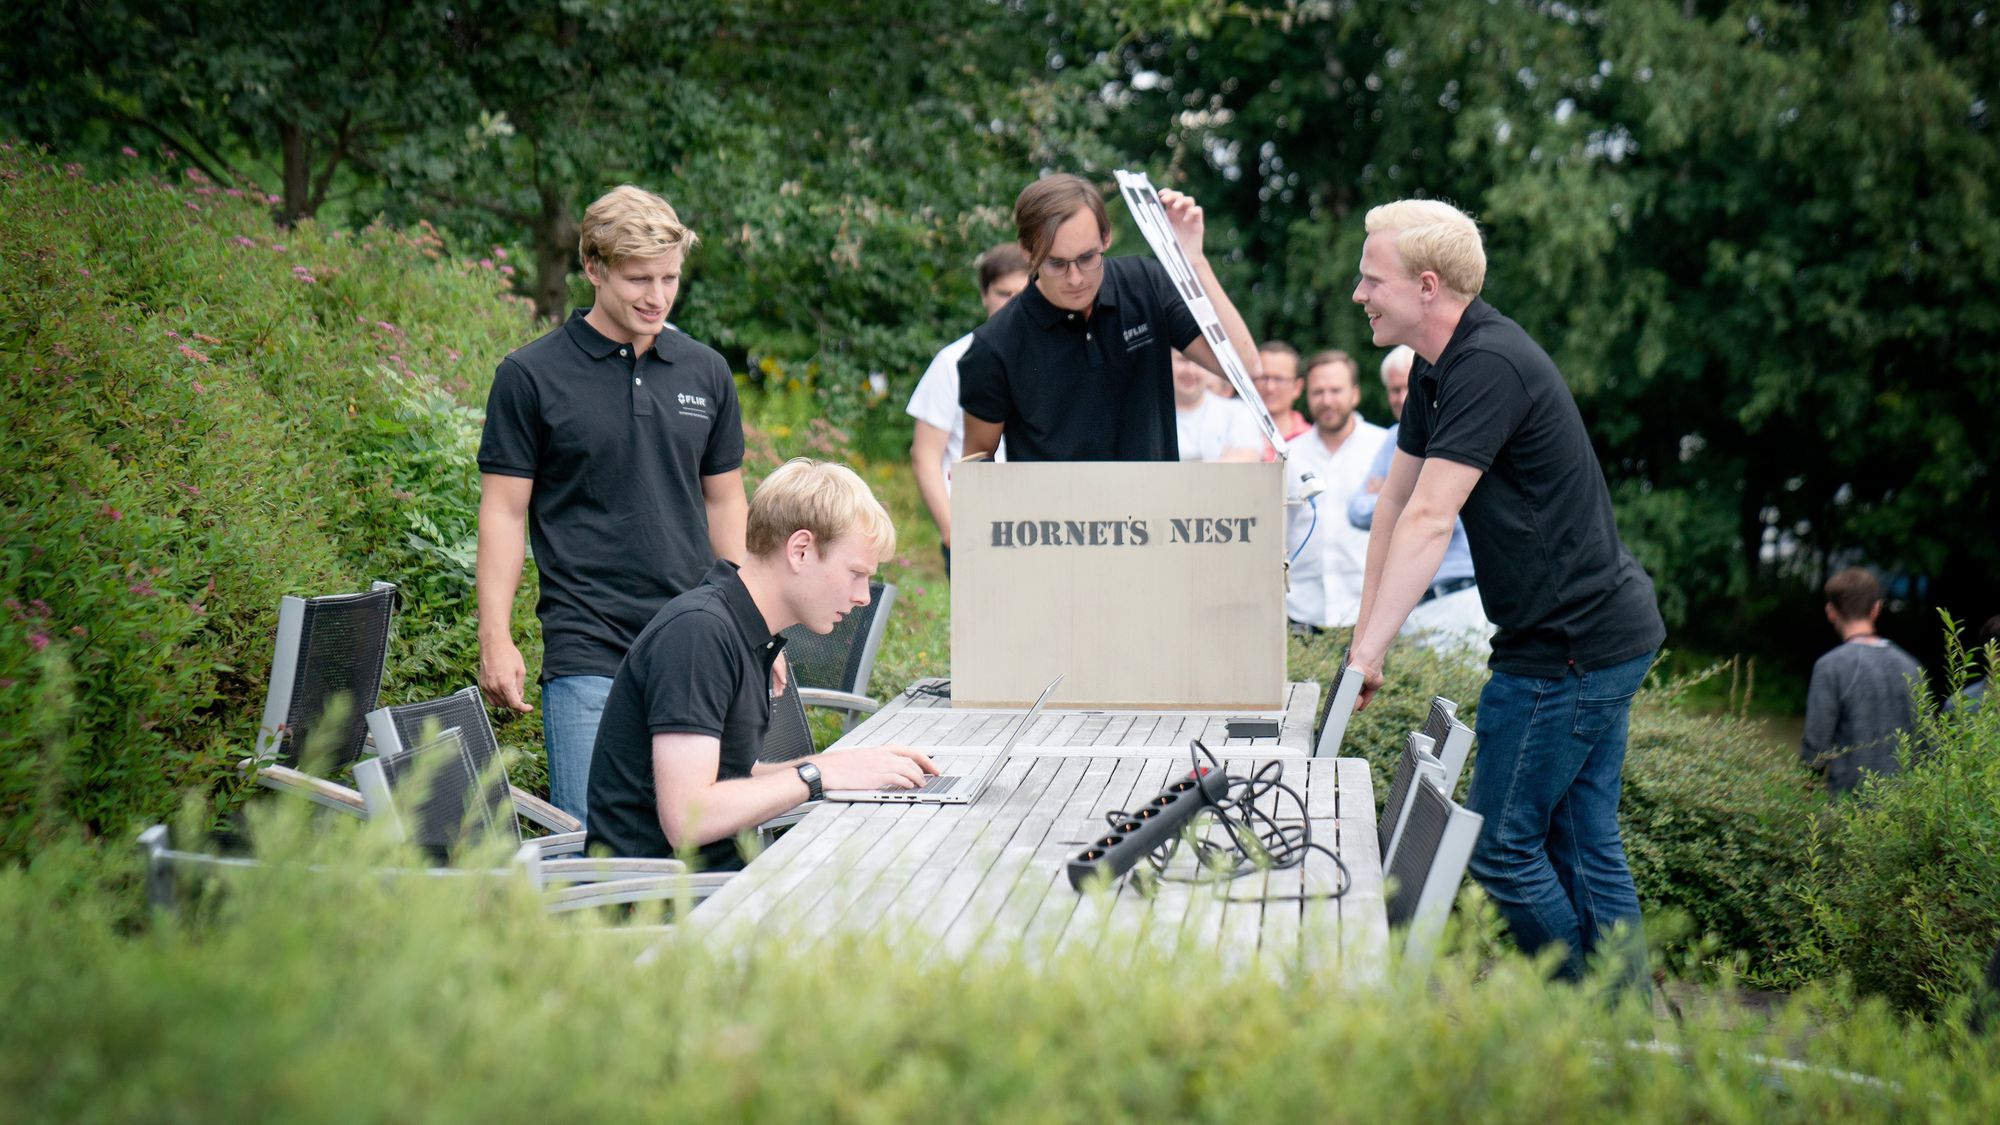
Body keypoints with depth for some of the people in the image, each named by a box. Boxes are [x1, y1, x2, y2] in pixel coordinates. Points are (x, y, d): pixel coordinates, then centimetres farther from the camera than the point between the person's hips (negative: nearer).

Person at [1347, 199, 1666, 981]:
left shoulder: (1489, 366, -20)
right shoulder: (1438, 367, 12)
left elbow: (1429, 523, -26)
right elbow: (1394, 504, 15)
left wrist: (1369, 653, -27)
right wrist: (1363, 639, 14)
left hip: (1569, 649, -10)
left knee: (1502, 848, -3)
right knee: (1585, 849, 12)